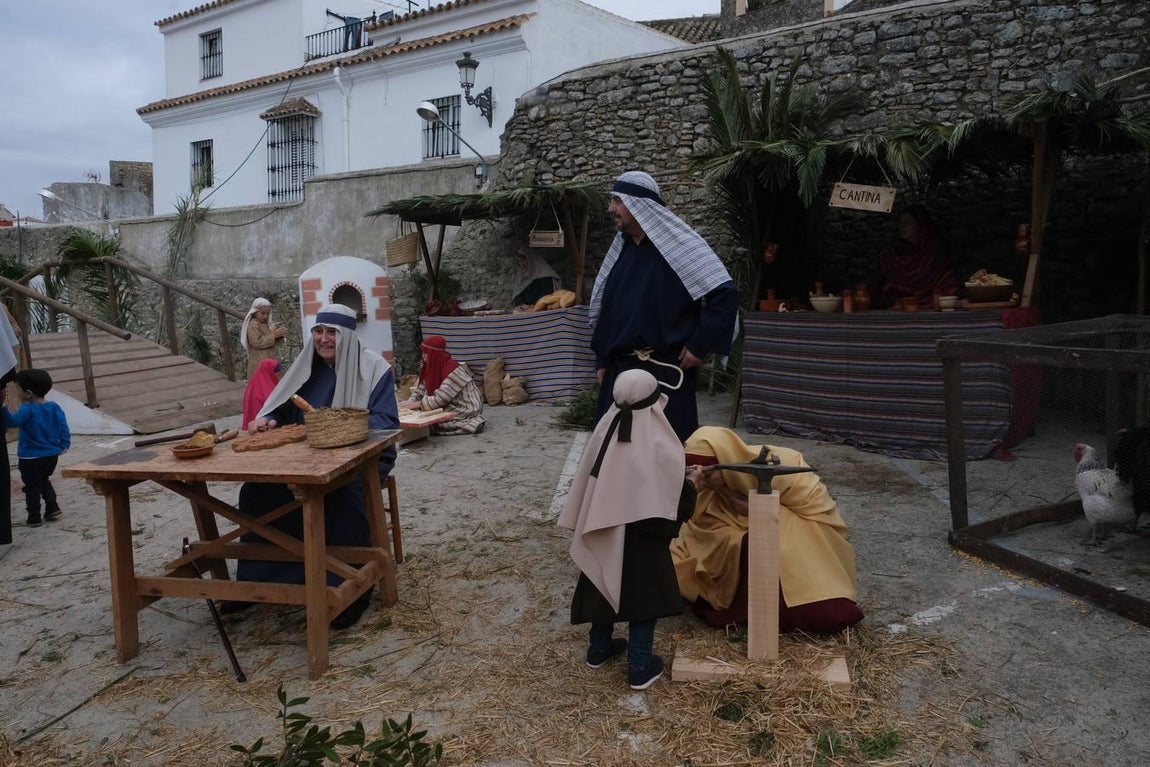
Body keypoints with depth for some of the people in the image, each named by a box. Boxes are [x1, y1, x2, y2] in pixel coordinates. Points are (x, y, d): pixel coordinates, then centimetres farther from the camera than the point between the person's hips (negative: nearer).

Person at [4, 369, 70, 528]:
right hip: (52, 455, 6)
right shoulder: (54, 408, 0)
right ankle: (52, 507, 18)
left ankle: (34, 517, 14)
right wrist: (64, 445, 11)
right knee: (44, 480, 26)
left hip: (31, 458, -6)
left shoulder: (28, 409, -18)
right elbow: (63, 427, 3)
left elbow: (12, 421, -33)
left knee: (32, 486, 8)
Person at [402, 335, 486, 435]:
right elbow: (422, 389, 8)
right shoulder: (433, 367, 3)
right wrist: (411, 401, -10)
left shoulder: (453, 369, -22)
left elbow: (440, 399, -25)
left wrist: (417, 404, -19)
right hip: (452, 408, 9)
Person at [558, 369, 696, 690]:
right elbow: (680, 495, -14)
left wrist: (589, 524, 13)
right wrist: (671, 525, 7)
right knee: (643, 596, 9)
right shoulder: (660, 444, -21)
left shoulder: (604, 429, -7)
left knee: (606, 587, 21)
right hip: (643, 535, -5)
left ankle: (599, 648, 37)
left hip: (603, 531, 5)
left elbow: (586, 481, 2)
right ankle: (640, 667, 17)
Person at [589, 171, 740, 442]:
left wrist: (700, 345, -14)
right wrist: (602, 361, 15)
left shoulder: (679, 244, -9)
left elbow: (725, 293, -14)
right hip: (620, 370, 7)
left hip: (666, 371, -6)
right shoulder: (620, 250, 13)